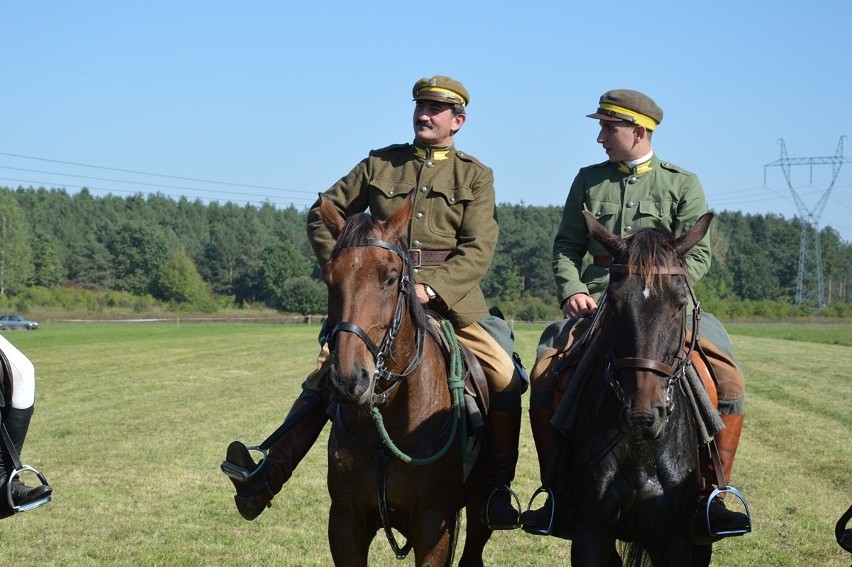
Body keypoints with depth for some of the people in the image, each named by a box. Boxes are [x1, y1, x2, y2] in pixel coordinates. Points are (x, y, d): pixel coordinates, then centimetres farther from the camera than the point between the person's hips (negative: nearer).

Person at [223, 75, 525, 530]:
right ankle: (266, 479, -18)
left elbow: (478, 251, -4)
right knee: (328, 367, -15)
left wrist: (430, 288, -19)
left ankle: (500, 486, 1)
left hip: (450, 296, -1)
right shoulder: (380, 164, 12)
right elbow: (323, 214, 16)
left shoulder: (476, 176, 7)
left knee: (506, 379, -16)